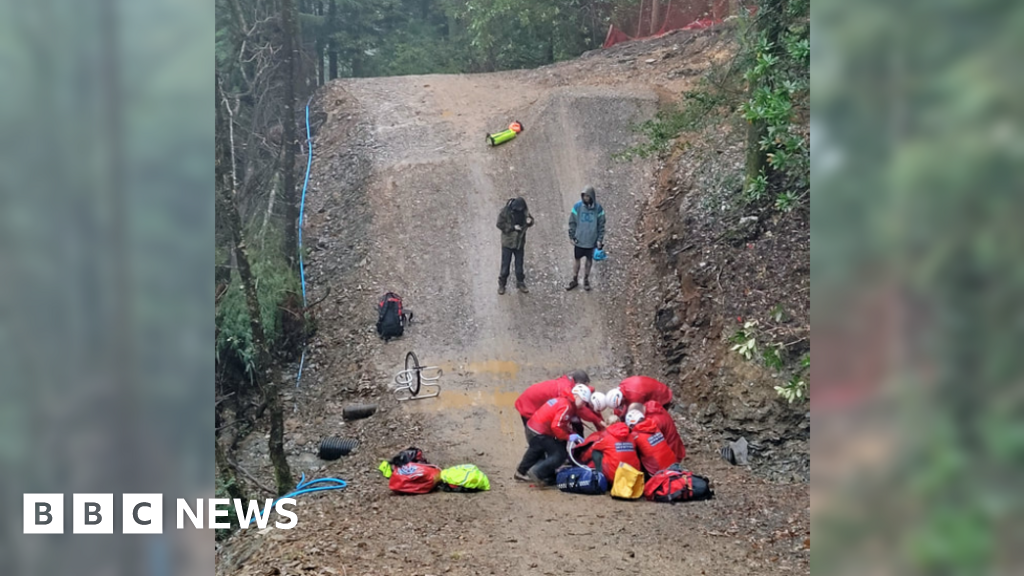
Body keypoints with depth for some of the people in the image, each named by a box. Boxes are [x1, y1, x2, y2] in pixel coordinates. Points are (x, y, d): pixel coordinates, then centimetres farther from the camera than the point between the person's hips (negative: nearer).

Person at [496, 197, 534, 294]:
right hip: (508, 242, -3)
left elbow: (530, 219, 6)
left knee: (519, 264, 13)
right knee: (505, 264, 4)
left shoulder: (524, 211, -7)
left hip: (520, 242, 3)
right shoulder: (505, 212, -18)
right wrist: (513, 227, -23)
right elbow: (500, 224, -15)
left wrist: (529, 221, -19)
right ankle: (501, 285, 17)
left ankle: (520, 283, 28)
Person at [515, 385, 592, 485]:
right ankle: (537, 473, -7)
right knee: (560, 455, -8)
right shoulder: (566, 406, -18)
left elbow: (563, 425, 16)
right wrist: (568, 437, -15)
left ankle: (521, 471, 49)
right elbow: (556, 426, -27)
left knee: (536, 452, 32)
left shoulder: (562, 401, 12)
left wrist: (574, 435, 6)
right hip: (540, 433, -10)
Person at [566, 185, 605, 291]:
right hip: (579, 240, 0)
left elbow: (601, 225, -1)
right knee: (577, 260, 11)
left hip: (591, 241, 0)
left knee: (589, 260, 13)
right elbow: (572, 223, -2)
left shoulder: (598, 208, -9)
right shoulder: (577, 206, -9)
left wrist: (600, 239, -4)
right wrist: (572, 237, -3)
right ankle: (575, 280, 25)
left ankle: (586, 280, 28)